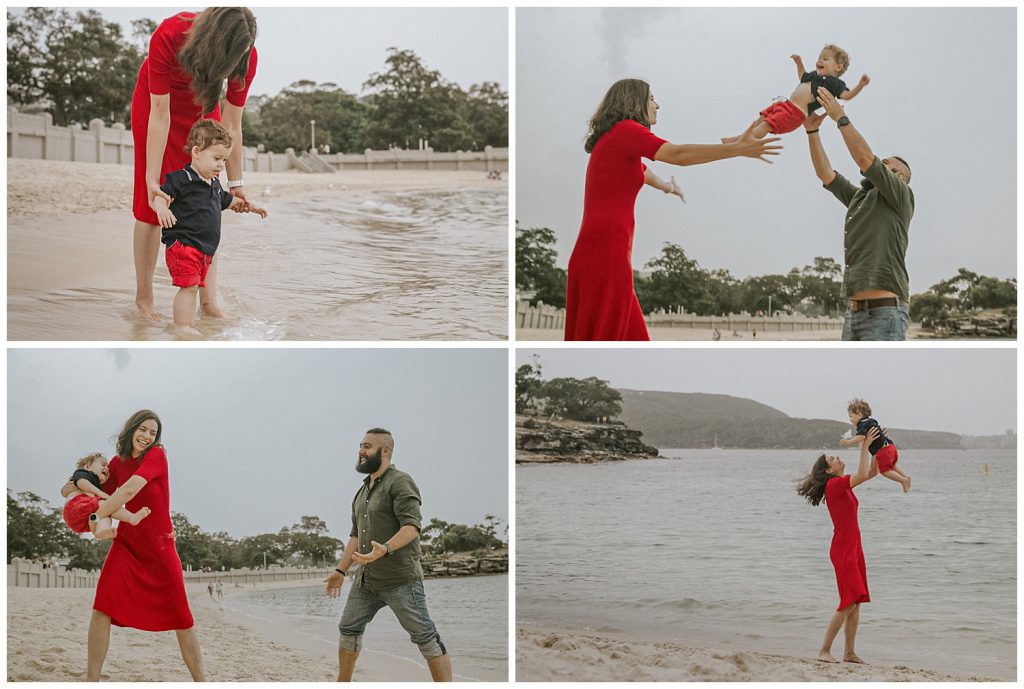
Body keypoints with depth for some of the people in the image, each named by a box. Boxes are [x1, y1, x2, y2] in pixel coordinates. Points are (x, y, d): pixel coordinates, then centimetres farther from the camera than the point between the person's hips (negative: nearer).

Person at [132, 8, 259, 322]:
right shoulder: (167, 37, -39)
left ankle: (209, 299, -3)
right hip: (155, 100, -2)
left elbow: (231, 125, -22)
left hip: (202, 107, 2)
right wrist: (152, 178, -35)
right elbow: (160, 116, -34)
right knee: (152, 202, -5)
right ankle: (143, 296, 5)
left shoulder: (245, 54, -31)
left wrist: (235, 183, -19)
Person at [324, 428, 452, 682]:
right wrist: (341, 570, 18)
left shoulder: (400, 482, -10)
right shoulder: (362, 491, 17)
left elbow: (412, 527, -22)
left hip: (400, 580, -9)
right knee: (349, 629, 13)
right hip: (365, 580, 9)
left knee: (425, 637, -7)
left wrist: (385, 549, -36)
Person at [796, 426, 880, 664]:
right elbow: (863, 476, -26)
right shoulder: (834, 484, -13)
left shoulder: (842, 483, 13)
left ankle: (850, 652, 10)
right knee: (849, 602, -13)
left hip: (854, 548, 9)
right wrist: (864, 446, -19)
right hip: (843, 550, -9)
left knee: (856, 602, 8)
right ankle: (824, 651, -10)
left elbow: (872, 473, 20)